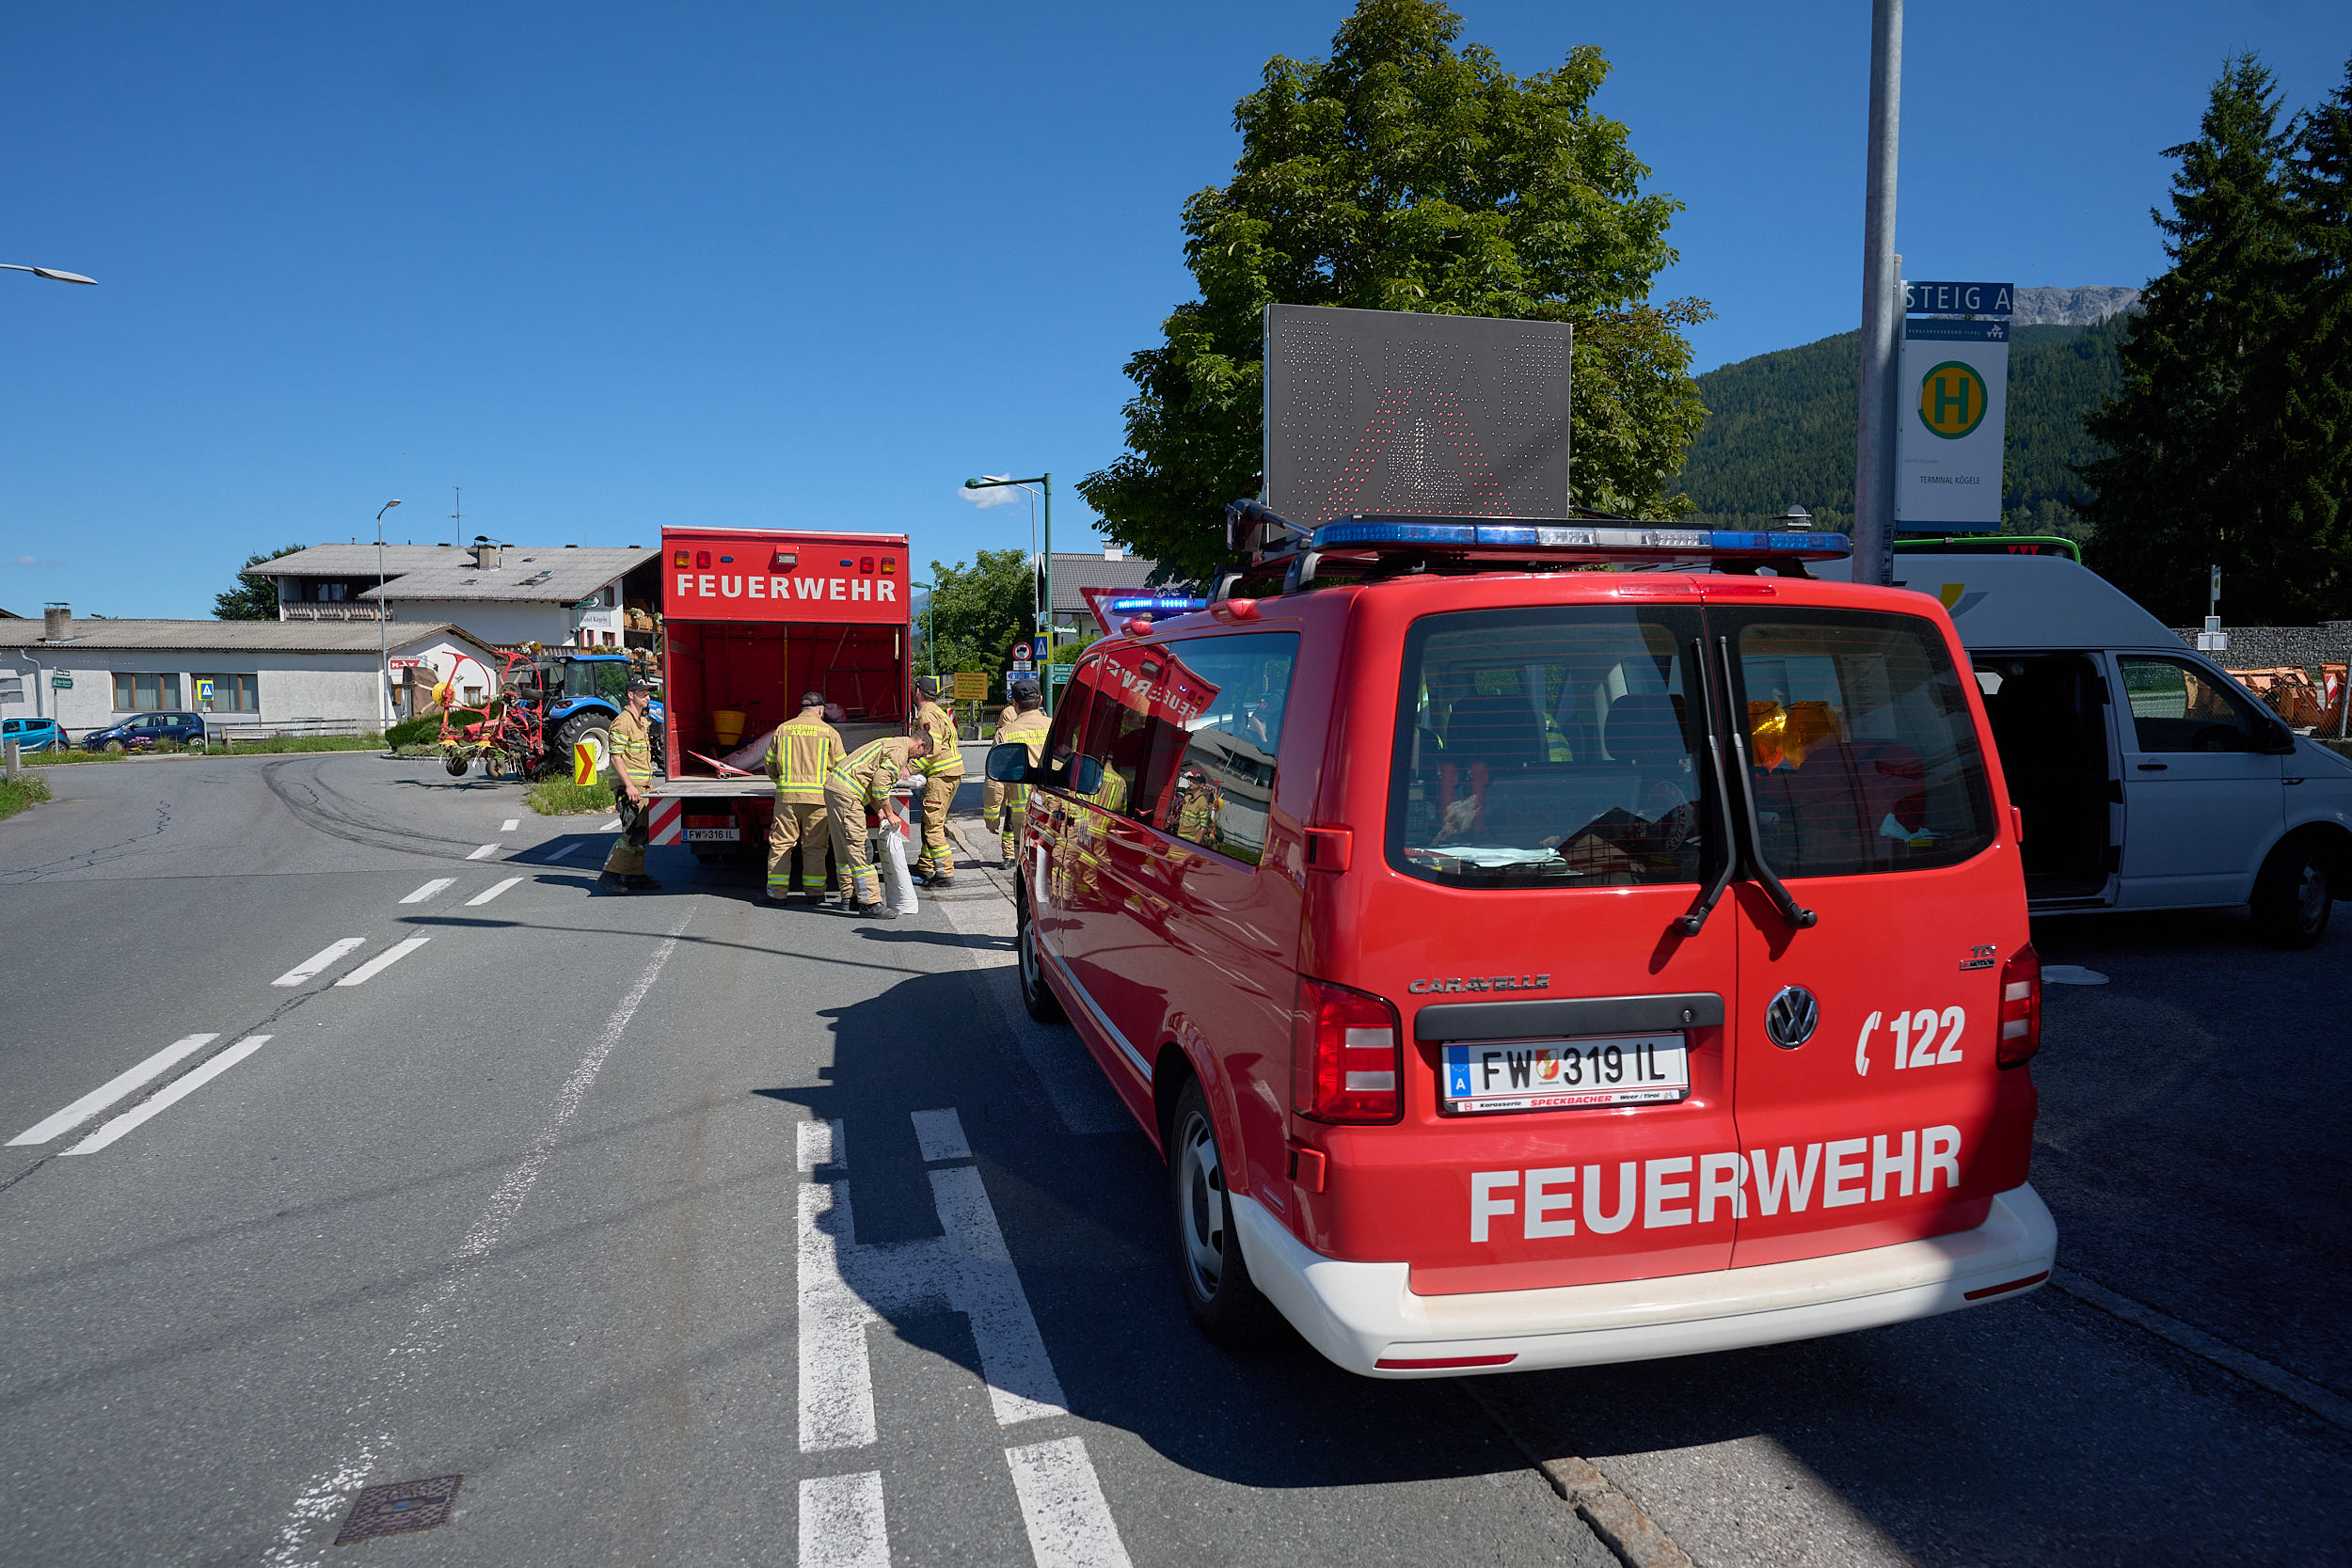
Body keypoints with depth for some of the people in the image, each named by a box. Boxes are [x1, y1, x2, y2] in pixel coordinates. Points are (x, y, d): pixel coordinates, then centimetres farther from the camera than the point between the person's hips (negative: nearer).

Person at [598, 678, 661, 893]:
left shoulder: (643, 722, 17)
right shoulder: (623, 722, -12)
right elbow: (615, 757, -18)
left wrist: (649, 784, 22)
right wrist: (629, 785, -23)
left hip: (641, 785, 10)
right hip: (627, 785, -9)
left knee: (641, 832, 9)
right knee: (633, 831, -14)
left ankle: (635, 876, 15)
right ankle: (610, 874, -10)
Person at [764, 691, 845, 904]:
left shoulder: (783, 729, 8)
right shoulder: (829, 732, 4)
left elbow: (770, 765, 12)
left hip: (787, 795, 1)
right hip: (818, 796, -1)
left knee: (781, 843, 7)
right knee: (814, 846, 8)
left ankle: (777, 892, 6)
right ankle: (814, 892, 10)